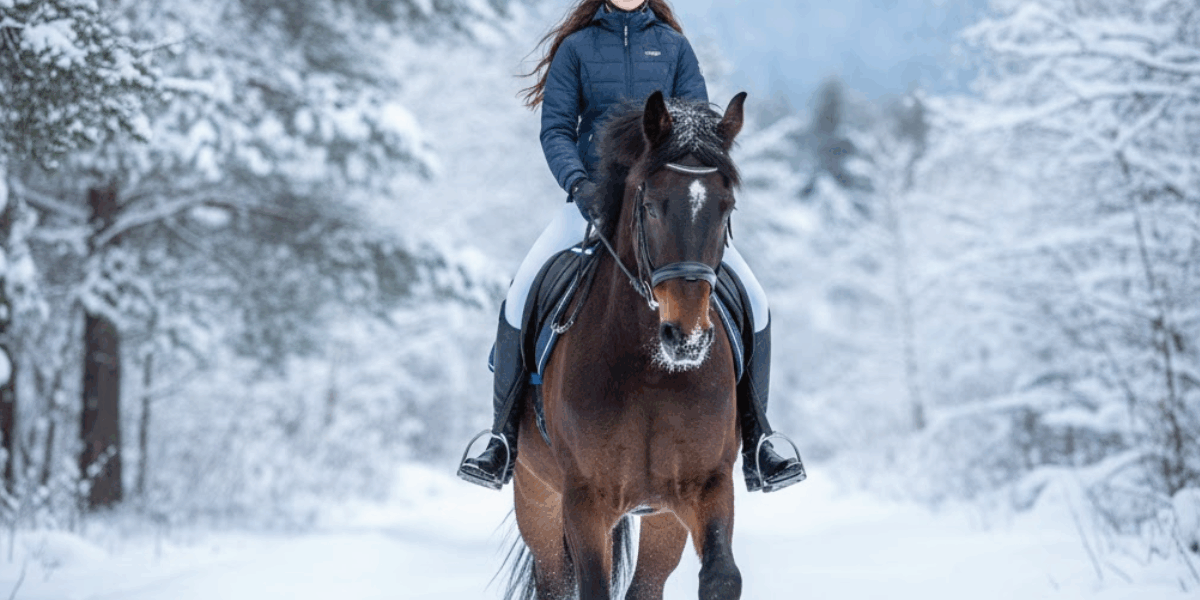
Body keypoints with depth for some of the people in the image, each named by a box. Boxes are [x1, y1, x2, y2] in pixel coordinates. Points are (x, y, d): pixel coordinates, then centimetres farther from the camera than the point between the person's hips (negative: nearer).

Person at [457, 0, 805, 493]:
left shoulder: (673, 47, 9)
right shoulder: (577, 47, 6)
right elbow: (556, 129, 1)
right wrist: (577, 182, -18)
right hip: (594, 200, -1)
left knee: (753, 302, -13)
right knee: (521, 296, -22)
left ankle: (755, 440, 2)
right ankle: (504, 435, -6)